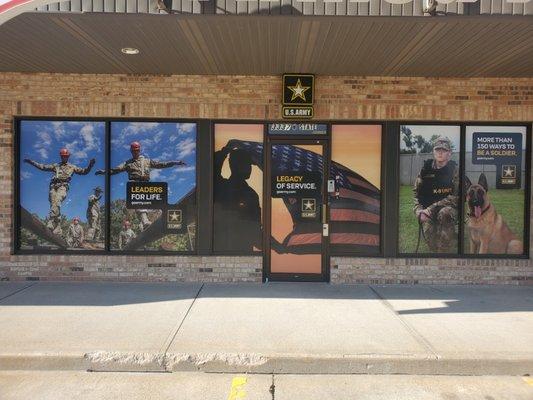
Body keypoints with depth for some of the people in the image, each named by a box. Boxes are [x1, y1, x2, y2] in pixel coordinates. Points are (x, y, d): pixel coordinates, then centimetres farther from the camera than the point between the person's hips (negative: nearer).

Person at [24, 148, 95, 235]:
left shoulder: (72, 167, 21)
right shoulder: (55, 166, 26)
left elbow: (84, 171, 14)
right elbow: (42, 167, 25)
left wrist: (90, 165, -3)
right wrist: (31, 162, 19)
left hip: (63, 186, -3)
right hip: (53, 186, 3)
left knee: (57, 202, -30)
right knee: (54, 205, -7)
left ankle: (51, 223, -36)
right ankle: (58, 229, -8)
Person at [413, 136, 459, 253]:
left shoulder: (454, 169, -3)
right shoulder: (426, 168, 5)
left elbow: (455, 197, -9)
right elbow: (417, 192, 8)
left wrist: (432, 208, -18)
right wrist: (419, 210, -9)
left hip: (449, 207, -2)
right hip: (427, 208, 2)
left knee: (444, 214, -37)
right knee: (428, 228, -29)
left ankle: (445, 250, -24)